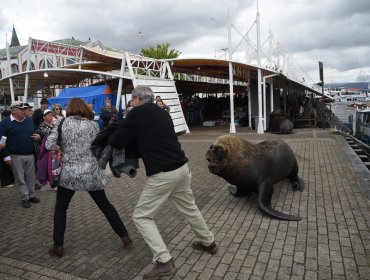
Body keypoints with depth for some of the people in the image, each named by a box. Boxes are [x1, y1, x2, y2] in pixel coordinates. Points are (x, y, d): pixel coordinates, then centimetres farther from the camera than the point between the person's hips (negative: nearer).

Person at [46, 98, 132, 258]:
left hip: (68, 173, -1)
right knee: (105, 205, 15)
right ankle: (125, 237, 18)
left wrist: (63, 147, 12)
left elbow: (49, 145, -6)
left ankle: (58, 246, 21)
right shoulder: (93, 125, 2)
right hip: (91, 173, 1)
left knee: (60, 209, 21)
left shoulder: (62, 123, -1)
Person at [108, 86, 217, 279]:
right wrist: (134, 143, 27)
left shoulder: (138, 113, -6)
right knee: (189, 207, 27)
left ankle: (164, 262, 4)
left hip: (162, 175, -8)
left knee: (141, 216, 7)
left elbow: (117, 142, -2)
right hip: (181, 168, 8)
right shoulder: (162, 113, 16)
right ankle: (208, 243, 43)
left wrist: (111, 137, 20)